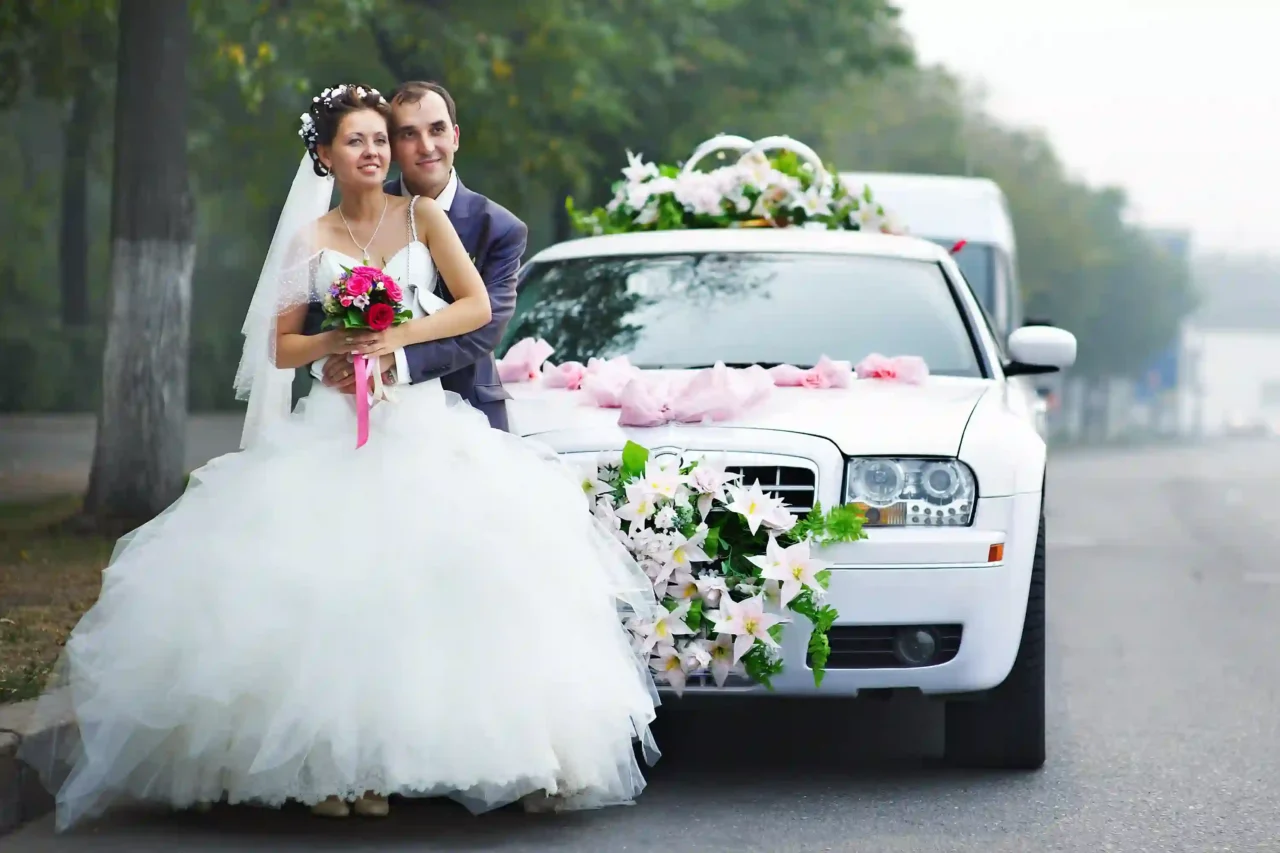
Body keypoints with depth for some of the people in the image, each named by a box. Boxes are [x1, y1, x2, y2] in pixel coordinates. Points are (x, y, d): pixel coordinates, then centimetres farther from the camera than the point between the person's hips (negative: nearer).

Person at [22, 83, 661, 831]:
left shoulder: (421, 216, 7)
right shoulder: (311, 240, 7)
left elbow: (477, 305, 1)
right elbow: (282, 349, 7)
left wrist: (399, 336, -10)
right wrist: (337, 342, -11)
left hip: (422, 425, 0)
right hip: (336, 429, 0)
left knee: (410, 586, -14)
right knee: (330, 586, -14)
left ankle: (378, 766, -10)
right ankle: (332, 761, -10)